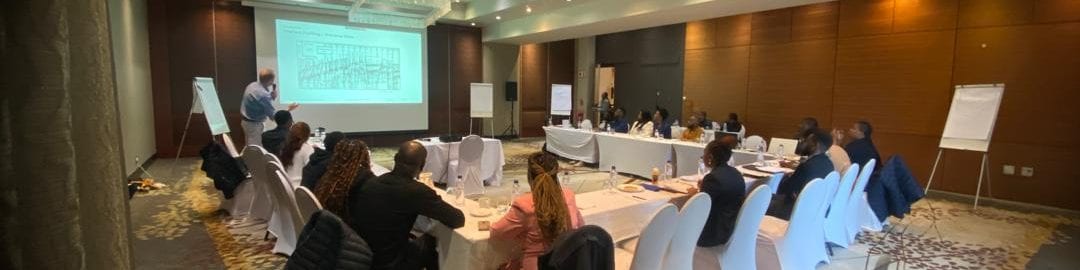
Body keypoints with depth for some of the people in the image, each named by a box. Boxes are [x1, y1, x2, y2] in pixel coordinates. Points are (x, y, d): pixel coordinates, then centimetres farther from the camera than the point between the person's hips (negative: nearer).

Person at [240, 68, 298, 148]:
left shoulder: (252, 85, -1)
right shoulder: (263, 94, -28)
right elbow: (273, 116, -22)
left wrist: (272, 97, -5)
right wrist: (288, 110, -14)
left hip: (246, 121, 10)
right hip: (254, 124, -9)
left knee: (250, 147, 20)